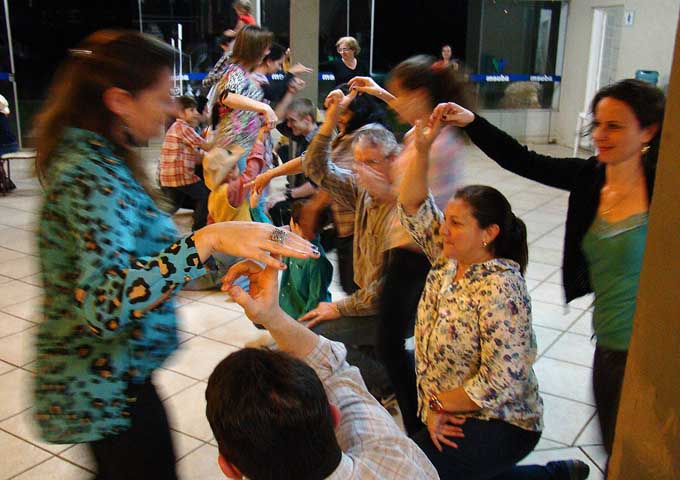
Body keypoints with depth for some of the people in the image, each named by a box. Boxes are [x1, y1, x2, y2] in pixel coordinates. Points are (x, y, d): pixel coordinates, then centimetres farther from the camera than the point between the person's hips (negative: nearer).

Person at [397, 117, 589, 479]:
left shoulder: (499, 287, -25)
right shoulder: (448, 259, -2)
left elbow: (501, 384, -27)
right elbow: (412, 206, -1)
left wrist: (438, 403, -14)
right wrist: (422, 148, -17)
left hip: (500, 425, -8)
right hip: (445, 414, 8)